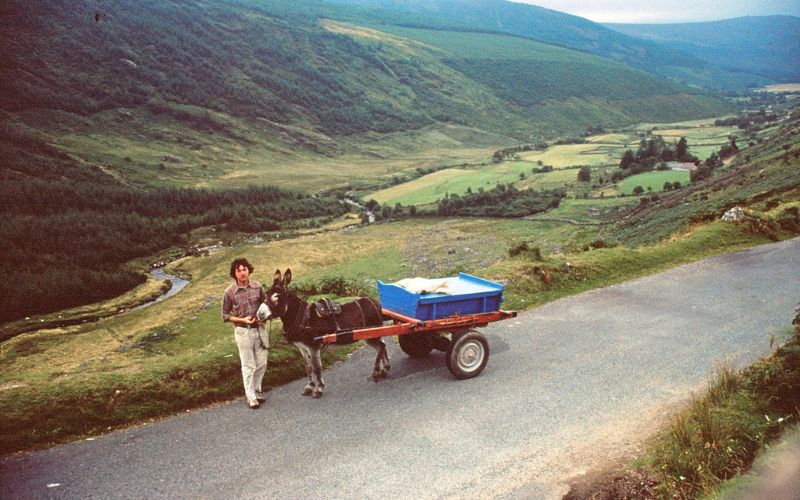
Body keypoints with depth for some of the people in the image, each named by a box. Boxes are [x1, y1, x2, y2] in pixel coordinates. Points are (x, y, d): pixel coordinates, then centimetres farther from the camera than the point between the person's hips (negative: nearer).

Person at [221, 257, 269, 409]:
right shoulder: (229, 292, -11)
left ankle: (257, 390, 32)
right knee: (248, 365, 3)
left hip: (259, 329, 3)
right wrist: (242, 320, -16)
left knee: (262, 363, 12)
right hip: (243, 331, -3)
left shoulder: (257, 286, -4)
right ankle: (251, 397, 15)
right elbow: (225, 315, -3)